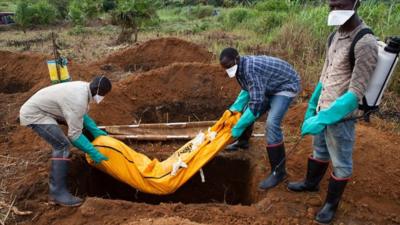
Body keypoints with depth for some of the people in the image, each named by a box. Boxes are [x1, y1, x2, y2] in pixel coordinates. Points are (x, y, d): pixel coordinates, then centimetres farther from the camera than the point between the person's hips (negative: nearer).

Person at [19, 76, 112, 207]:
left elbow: (83, 115, 12)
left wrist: (95, 131, 7)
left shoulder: (83, 87, -3)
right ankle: (58, 192, -14)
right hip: (33, 114, -10)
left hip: (37, 107, 10)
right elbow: (75, 135, -26)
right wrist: (93, 152, -19)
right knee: (62, 146, -20)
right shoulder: (78, 101, -31)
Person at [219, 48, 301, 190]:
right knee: (246, 109, 13)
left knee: (272, 124, -23)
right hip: (270, 87, 10)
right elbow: (246, 90, 10)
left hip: (286, 86, -10)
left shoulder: (250, 69, -34)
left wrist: (237, 127, -31)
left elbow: (256, 102, -36)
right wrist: (234, 108, -4)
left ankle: (278, 171, -13)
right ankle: (242, 142, 38)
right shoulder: (241, 67, -4)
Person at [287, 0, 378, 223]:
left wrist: (323, 119, -27)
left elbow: (356, 93, -24)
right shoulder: (335, 36, 5)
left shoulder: (365, 43, -20)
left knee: (341, 163, 12)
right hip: (323, 110, 7)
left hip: (340, 116, -7)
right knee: (320, 152, 26)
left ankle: (331, 204, 31)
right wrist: (312, 106, 15)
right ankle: (311, 183, 47)